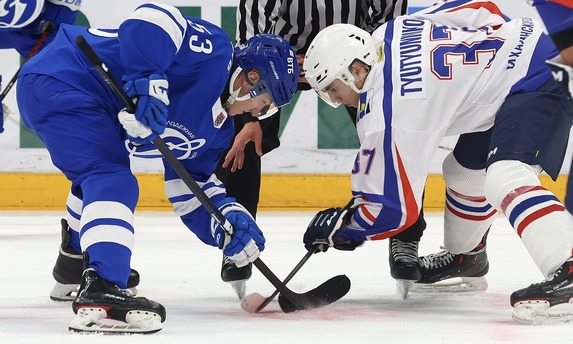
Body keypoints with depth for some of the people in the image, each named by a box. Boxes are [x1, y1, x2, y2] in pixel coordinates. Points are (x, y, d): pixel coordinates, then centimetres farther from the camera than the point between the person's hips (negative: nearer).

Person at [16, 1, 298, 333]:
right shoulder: (212, 49, -13)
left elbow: (190, 186, 21)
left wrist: (227, 220, 4)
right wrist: (147, 84, -35)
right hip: (58, 80, -12)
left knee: (102, 172, 33)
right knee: (114, 181, -24)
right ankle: (100, 293, -40)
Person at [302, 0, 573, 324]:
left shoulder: (385, 112, -20)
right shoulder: (390, 33, 3)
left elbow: (394, 208, -15)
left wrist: (338, 226, -1)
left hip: (537, 85, -11)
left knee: (504, 176, -30)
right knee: (464, 170, 24)